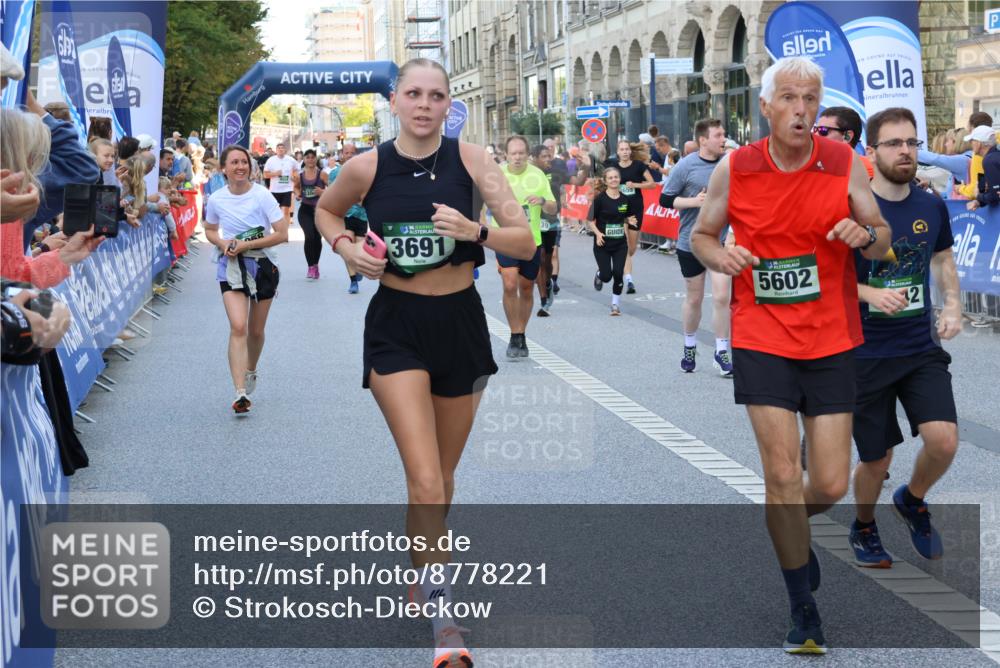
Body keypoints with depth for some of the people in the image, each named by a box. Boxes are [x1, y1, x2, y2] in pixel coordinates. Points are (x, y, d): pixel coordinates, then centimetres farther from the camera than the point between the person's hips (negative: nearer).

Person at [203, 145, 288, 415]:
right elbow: (210, 230, 16)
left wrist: (246, 245, -18)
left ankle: (251, 372, 43)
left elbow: (282, 234, -13)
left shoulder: (262, 195, -11)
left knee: (256, 330, 12)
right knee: (238, 327, -17)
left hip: (262, 265, 0)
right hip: (231, 268, 0)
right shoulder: (216, 199, -2)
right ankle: (241, 393, -21)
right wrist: (223, 243, -7)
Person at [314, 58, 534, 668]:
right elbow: (325, 210, 15)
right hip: (396, 327, -2)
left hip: (461, 322, 2)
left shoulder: (470, 160, -7)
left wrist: (473, 231, -28)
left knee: (444, 475, 16)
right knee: (426, 482, -13)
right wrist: (345, 246, -4)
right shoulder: (368, 168, -6)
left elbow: (525, 243, -10)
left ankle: (422, 576, 41)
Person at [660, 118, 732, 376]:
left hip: (722, 240, 1)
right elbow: (665, 199, -7)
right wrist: (694, 201, -18)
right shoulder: (686, 166, -10)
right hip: (691, 242, -1)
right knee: (694, 298, 12)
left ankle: (721, 352, 4)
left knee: (722, 297, -7)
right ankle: (690, 347, 33)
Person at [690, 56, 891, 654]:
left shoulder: (845, 163, -2)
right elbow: (702, 234, 11)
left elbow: (881, 237, 6)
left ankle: (791, 530, 39)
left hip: (833, 341, 1)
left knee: (831, 485, 2)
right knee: (782, 475, -6)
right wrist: (720, 256, -12)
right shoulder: (733, 170, -3)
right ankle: (804, 613, 10)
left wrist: (866, 235, -17)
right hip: (762, 340, -1)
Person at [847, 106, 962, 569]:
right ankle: (864, 528, 38)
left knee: (943, 441, -16)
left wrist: (952, 305, 1)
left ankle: (913, 501, 17)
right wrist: (871, 293, -24)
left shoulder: (932, 207, 1)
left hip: (921, 349, 3)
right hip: (865, 353, -3)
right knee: (877, 459, 7)